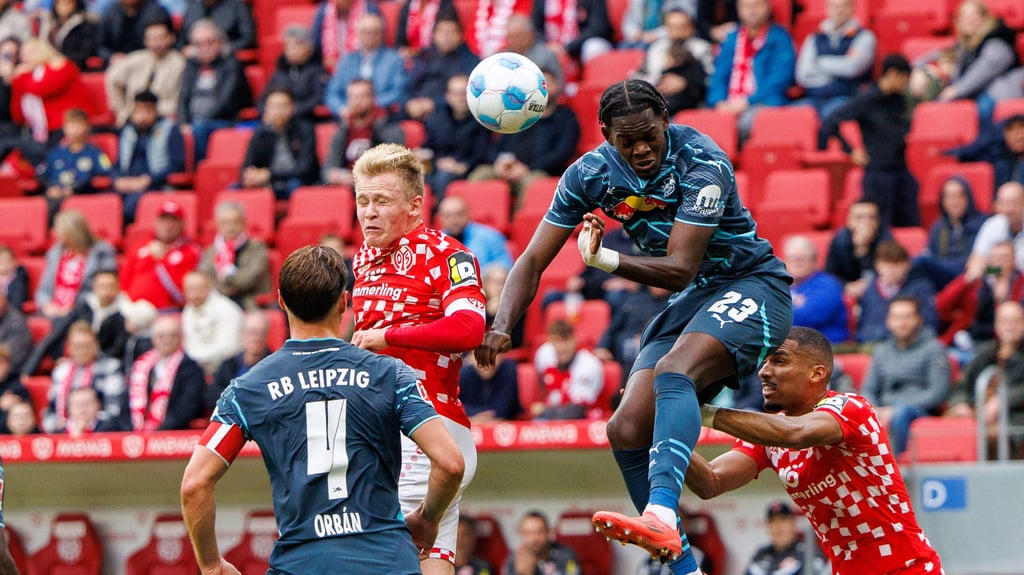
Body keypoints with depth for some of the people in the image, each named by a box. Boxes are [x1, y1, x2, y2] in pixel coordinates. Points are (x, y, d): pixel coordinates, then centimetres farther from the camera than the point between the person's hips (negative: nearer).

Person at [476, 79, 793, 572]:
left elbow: (680, 269, -26)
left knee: (673, 370, -35)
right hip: (690, 302, 7)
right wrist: (501, 326, -21)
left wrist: (604, 259, -40)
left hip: (751, 287, -7)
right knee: (626, 430, -6)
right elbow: (534, 260, -4)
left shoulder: (702, 164, -23)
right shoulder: (590, 174, -6)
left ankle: (661, 516, -54)